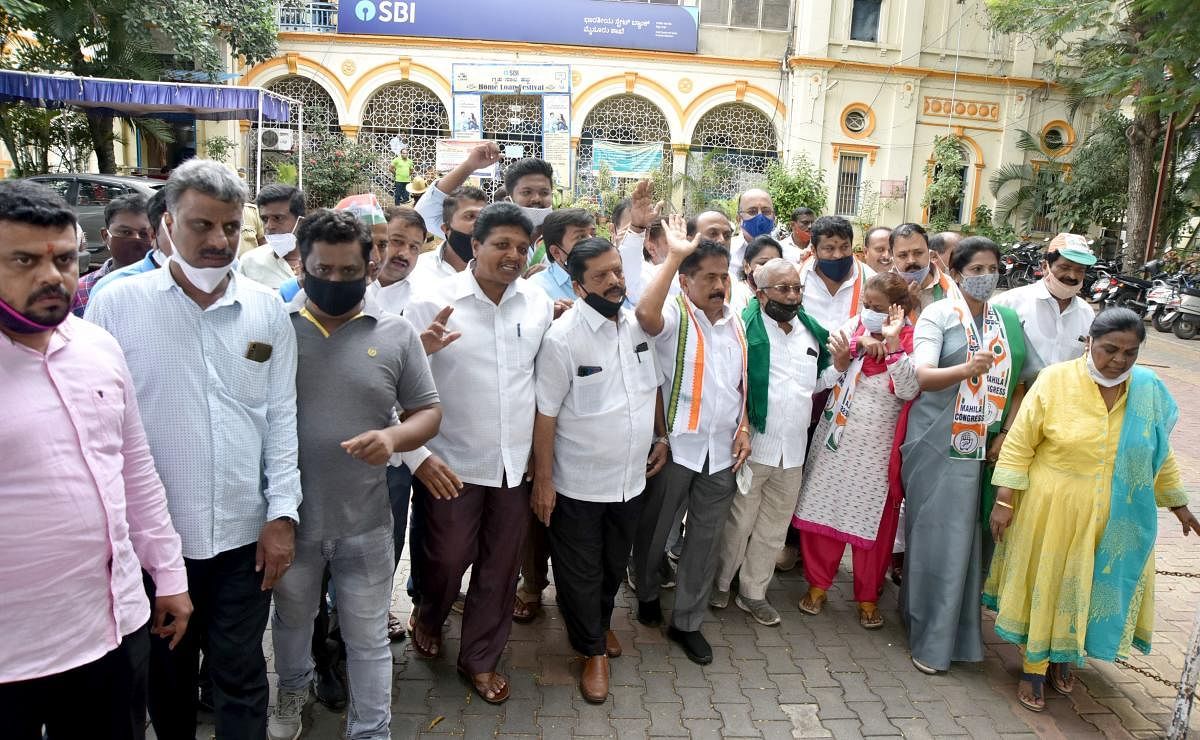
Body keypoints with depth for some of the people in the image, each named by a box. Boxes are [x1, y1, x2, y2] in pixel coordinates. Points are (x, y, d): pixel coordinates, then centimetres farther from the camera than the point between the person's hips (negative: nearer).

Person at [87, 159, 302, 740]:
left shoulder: (267, 310, 0)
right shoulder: (117, 304, -5)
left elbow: (281, 418, 2)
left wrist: (283, 513, -2)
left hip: (245, 535, 1)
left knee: (241, 676, 12)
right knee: (165, 674, 19)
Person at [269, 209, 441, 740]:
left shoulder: (397, 333, -3)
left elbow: (428, 411, 1)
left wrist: (394, 438, -21)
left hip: (364, 520, -1)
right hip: (290, 516, 2)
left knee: (368, 638, 12)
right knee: (292, 618, 26)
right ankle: (292, 693, 54)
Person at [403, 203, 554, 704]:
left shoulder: (539, 305, 1)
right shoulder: (433, 303, -10)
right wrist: (418, 455, -17)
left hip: (515, 463, 4)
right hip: (451, 465, -3)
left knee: (501, 567, 13)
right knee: (447, 559, 13)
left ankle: (481, 658, 36)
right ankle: (428, 617, 47)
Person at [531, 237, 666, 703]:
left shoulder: (639, 325, -2)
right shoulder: (562, 338, -19)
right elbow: (545, 415, -15)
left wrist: (661, 437, 13)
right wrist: (543, 481, -13)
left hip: (631, 477, 5)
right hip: (579, 485, -5)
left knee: (615, 564, 23)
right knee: (580, 572, 12)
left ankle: (601, 621, 49)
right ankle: (593, 650, 33)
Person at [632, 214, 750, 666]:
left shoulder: (736, 323, 9)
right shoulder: (674, 316, -11)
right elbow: (645, 313, -36)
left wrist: (744, 428, 4)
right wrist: (674, 256, -31)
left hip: (722, 451, 5)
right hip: (676, 446, -5)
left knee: (705, 539, 12)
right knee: (655, 530, 13)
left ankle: (687, 621, 27)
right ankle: (647, 594, 41)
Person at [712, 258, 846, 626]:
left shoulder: (811, 330, 8)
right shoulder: (746, 327, -12)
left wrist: (838, 366, 0)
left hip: (793, 450, 6)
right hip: (752, 445, -6)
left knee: (773, 527, 15)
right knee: (738, 523, 7)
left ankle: (753, 592, 31)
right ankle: (720, 583, 29)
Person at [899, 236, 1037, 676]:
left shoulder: (1007, 320, 10)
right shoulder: (937, 315, -4)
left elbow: (1023, 379, 14)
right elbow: (922, 375, -17)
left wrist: (1007, 434, 3)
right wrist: (966, 369, -35)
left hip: (982, 447, 4)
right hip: (936, 444, -4)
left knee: (965, 538, 9)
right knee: (934, 536, 0)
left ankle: (950, 632, 25)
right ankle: (929, 638, 13)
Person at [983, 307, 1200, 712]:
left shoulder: (1149, 390, -4)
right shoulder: (1055, 380, -15)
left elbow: (1161, 454, 11)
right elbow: (1019, 445, -11)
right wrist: (1004, 501, -12)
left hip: (1116, 519, 3)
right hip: (1051, 511, -3)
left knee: (1087, 588, 16)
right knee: (1043, 584, 10)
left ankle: (1063, 656, 40)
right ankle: (1033, 668, 27)